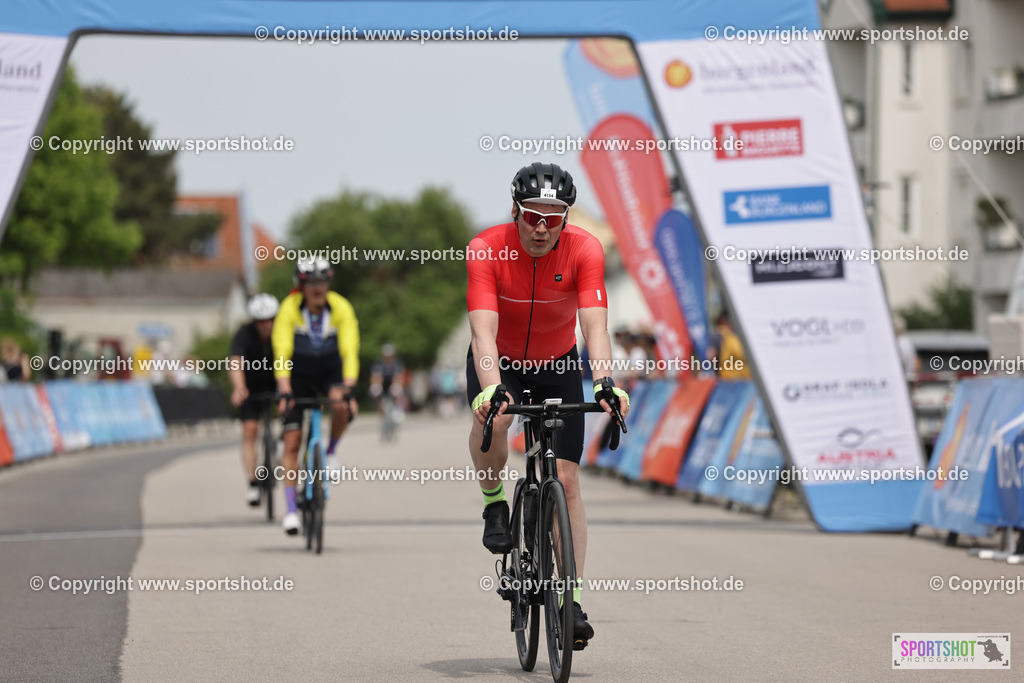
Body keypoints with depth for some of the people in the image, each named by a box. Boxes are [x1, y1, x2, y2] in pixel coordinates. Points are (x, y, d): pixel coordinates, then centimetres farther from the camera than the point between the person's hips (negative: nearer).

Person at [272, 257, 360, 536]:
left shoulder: (341, 308, -21)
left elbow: (349, 351, -27)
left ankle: (331, 451, -3)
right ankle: (290, 509, -3)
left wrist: (348, 389, -39)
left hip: (330, 370, 0)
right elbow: (281, 353, -28)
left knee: (342, 407, -33)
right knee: (292, 441, -9)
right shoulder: (289, 309, -23)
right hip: (298, 374, 0)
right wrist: (285, 392, -39)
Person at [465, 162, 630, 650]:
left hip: (557, 365, 1)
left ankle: (571, 600, 0)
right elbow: (484, 331, -37)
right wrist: (491, 390, -54)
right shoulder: (486, 250, -28)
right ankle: (494, 503, -6)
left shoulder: (584, 250, -25)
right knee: (493, 418, -36)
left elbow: (594, 326, -33)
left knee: (566, 479, -6)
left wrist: (605, 383, -51)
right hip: (500, 361, -1)